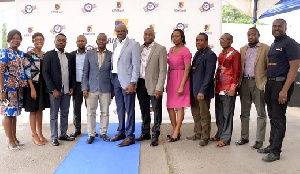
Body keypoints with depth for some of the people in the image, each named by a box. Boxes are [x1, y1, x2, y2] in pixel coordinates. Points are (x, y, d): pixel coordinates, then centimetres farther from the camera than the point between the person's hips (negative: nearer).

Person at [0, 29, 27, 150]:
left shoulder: (22, 54, 11)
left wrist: (23, 87, 12)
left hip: (19, 89, 7)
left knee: (14, 113, 14)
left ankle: (14, 138, 24)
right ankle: (10, 140, 10)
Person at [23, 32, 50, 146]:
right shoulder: (29, 55, -8)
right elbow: (27, 72, -12)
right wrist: (32, 89, -17)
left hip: (43, 85, 6)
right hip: (33, 85, -5)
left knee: (40, 109, 13)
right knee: (33, 110, 3)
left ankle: (40, 133, 23)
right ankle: (34, 135, 13)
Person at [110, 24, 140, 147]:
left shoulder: (133, 44, -6)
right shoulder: (114, 45, 14)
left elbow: (136, 65, -12)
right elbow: (113, 62, 16)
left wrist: (132, 83, -18)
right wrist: (112, 79, 8)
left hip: (127, 81, -7)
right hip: (115, 79, 7)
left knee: (129, 109, -1)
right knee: (120, 108, 16)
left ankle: (130, 136, 8)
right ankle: (121, 132, 29)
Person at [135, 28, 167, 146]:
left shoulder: (160, 49, -5)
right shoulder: (139, 48, 10)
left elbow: (162, 70, -9)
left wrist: (159, 88, -15)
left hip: (153, 84, -5)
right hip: (141, 84, 5)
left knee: (157, 111, 4)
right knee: (144, 110, 15)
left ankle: (155, 135, 17)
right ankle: (145, 133, 30)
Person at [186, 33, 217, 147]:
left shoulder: (210, 55, -12)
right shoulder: (197, 54, 16)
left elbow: (209, 75, -17)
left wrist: (202, 91, -21)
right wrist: (192, 89, 11)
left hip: (202, 91, -8)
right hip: (193, 90, 8)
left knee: (204, 115, 3)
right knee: (196, 114, 16)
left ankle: (205, 137, 15)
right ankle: (197, 134, 29)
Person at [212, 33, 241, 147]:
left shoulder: (235, 54, -6)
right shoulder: (221, 54, 17)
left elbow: (237, 72, -10)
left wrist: (233, 88, -15)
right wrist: (215, 84, 16)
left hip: (228, 89, -8)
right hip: (219, 88, 8)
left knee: (227, 114, -2)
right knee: (219, 113, 13)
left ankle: (225, 138, 5)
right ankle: (219, 135, 25)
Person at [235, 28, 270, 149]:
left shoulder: (265, 48, -1)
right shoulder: (243, 49, 13)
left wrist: (266, 83, -13)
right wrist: (239, 83, 4)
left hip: (258, 83, -4)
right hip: (244, 82, 5)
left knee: (261, 113, 4)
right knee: (244, 112, 11)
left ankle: (259, 140, 13)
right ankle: (244, 137, 23)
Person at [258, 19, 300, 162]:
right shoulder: (273, 45, 17)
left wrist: (284, 90, -22)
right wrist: (267, 84, 11)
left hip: (281, 84, -8)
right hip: (270, 83, 8)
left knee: (278, 118, -3)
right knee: (272, 117, 14)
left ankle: (275, 151, 6)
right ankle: (272, 145, 25)